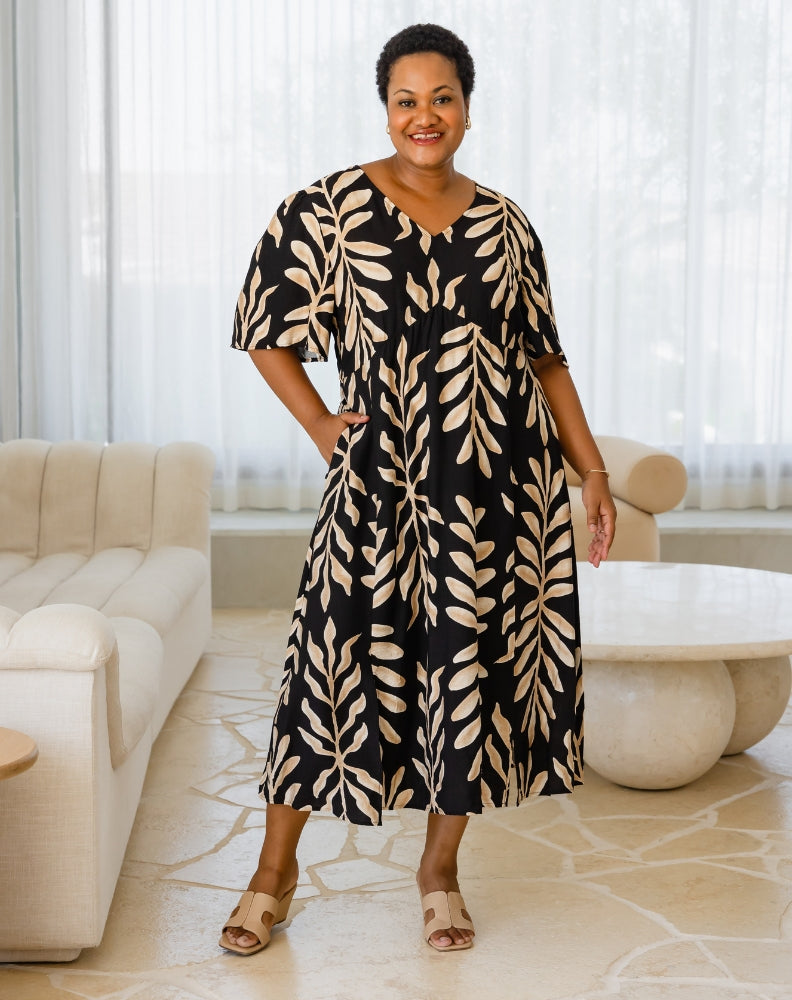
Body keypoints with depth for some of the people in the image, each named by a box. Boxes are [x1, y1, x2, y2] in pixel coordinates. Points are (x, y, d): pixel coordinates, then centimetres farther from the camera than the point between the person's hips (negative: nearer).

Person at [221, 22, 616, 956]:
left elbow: (546, 356, 11)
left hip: (504, 487, 3)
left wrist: (593, 472, 8)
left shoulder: (504, 224, 7)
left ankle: (441, 867, 26)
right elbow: (266, 330, 4)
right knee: (345, 659, -1)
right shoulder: (327, 210, -2)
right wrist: (321, 426, -3)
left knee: (479, 664, 7)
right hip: (385, 484, -3)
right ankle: (275, 871, 17)